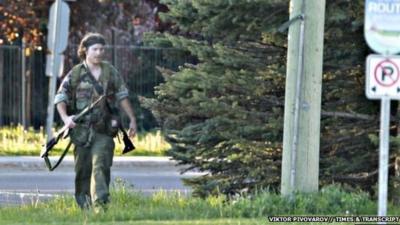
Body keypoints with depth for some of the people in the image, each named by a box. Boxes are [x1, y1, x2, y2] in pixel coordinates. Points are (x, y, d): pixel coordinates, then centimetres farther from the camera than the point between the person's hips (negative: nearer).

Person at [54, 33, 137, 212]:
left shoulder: (110, 72, 8)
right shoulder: (76, 74, 1)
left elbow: (122, 96, 16)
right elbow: (60, 98, 1)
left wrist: (132, 119, 14)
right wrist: (65, 117, -15)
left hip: (104, 130, 0)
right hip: (81, 129, 0)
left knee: (100, 165, -13)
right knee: (83, 170, 5)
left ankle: (100, 203, -19)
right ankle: (84, 205, 17)